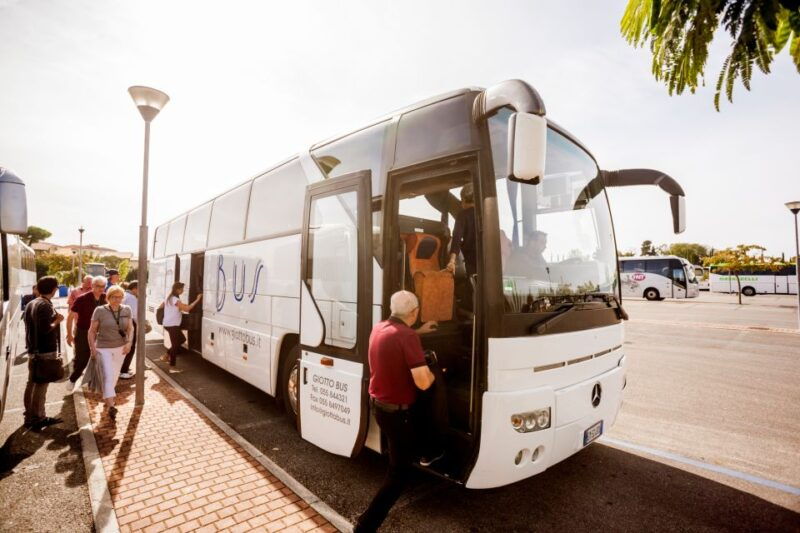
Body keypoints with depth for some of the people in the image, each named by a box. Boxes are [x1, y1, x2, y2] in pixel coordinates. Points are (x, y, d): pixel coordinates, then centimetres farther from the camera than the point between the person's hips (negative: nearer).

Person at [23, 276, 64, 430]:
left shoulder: (30, 304, 11)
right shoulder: (45, 305, -18)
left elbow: (31, 326, 19)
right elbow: (46, 329, -25)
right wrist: (57, 321, -10)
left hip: (33, 350, 9)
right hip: (45, 351, -9)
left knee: (32, 383, 16)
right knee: (41, 385, -2)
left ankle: (30, 416, 26)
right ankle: (37, 419, 5)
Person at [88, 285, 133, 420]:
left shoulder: (126, 310, -2)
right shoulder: (100, 310, -11)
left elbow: (130, 328, 3)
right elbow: (92, 330, -5)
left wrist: (129, 342, -10)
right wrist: (92, 347, -10)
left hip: (121, 348, 4)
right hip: (104, 348, -4)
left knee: (115, 375, 17)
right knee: (108, 376, -11)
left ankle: (107, 397, 40)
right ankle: (110, 406, -12)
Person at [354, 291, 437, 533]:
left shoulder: (379, 328, -1)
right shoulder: (407, 337, -27)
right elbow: (422, 382, -30)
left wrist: (419, 331, 28)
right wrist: (433, 374, -8)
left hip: (377, 403, 9)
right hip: (396, 410, -8)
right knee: (399, 473, 6)